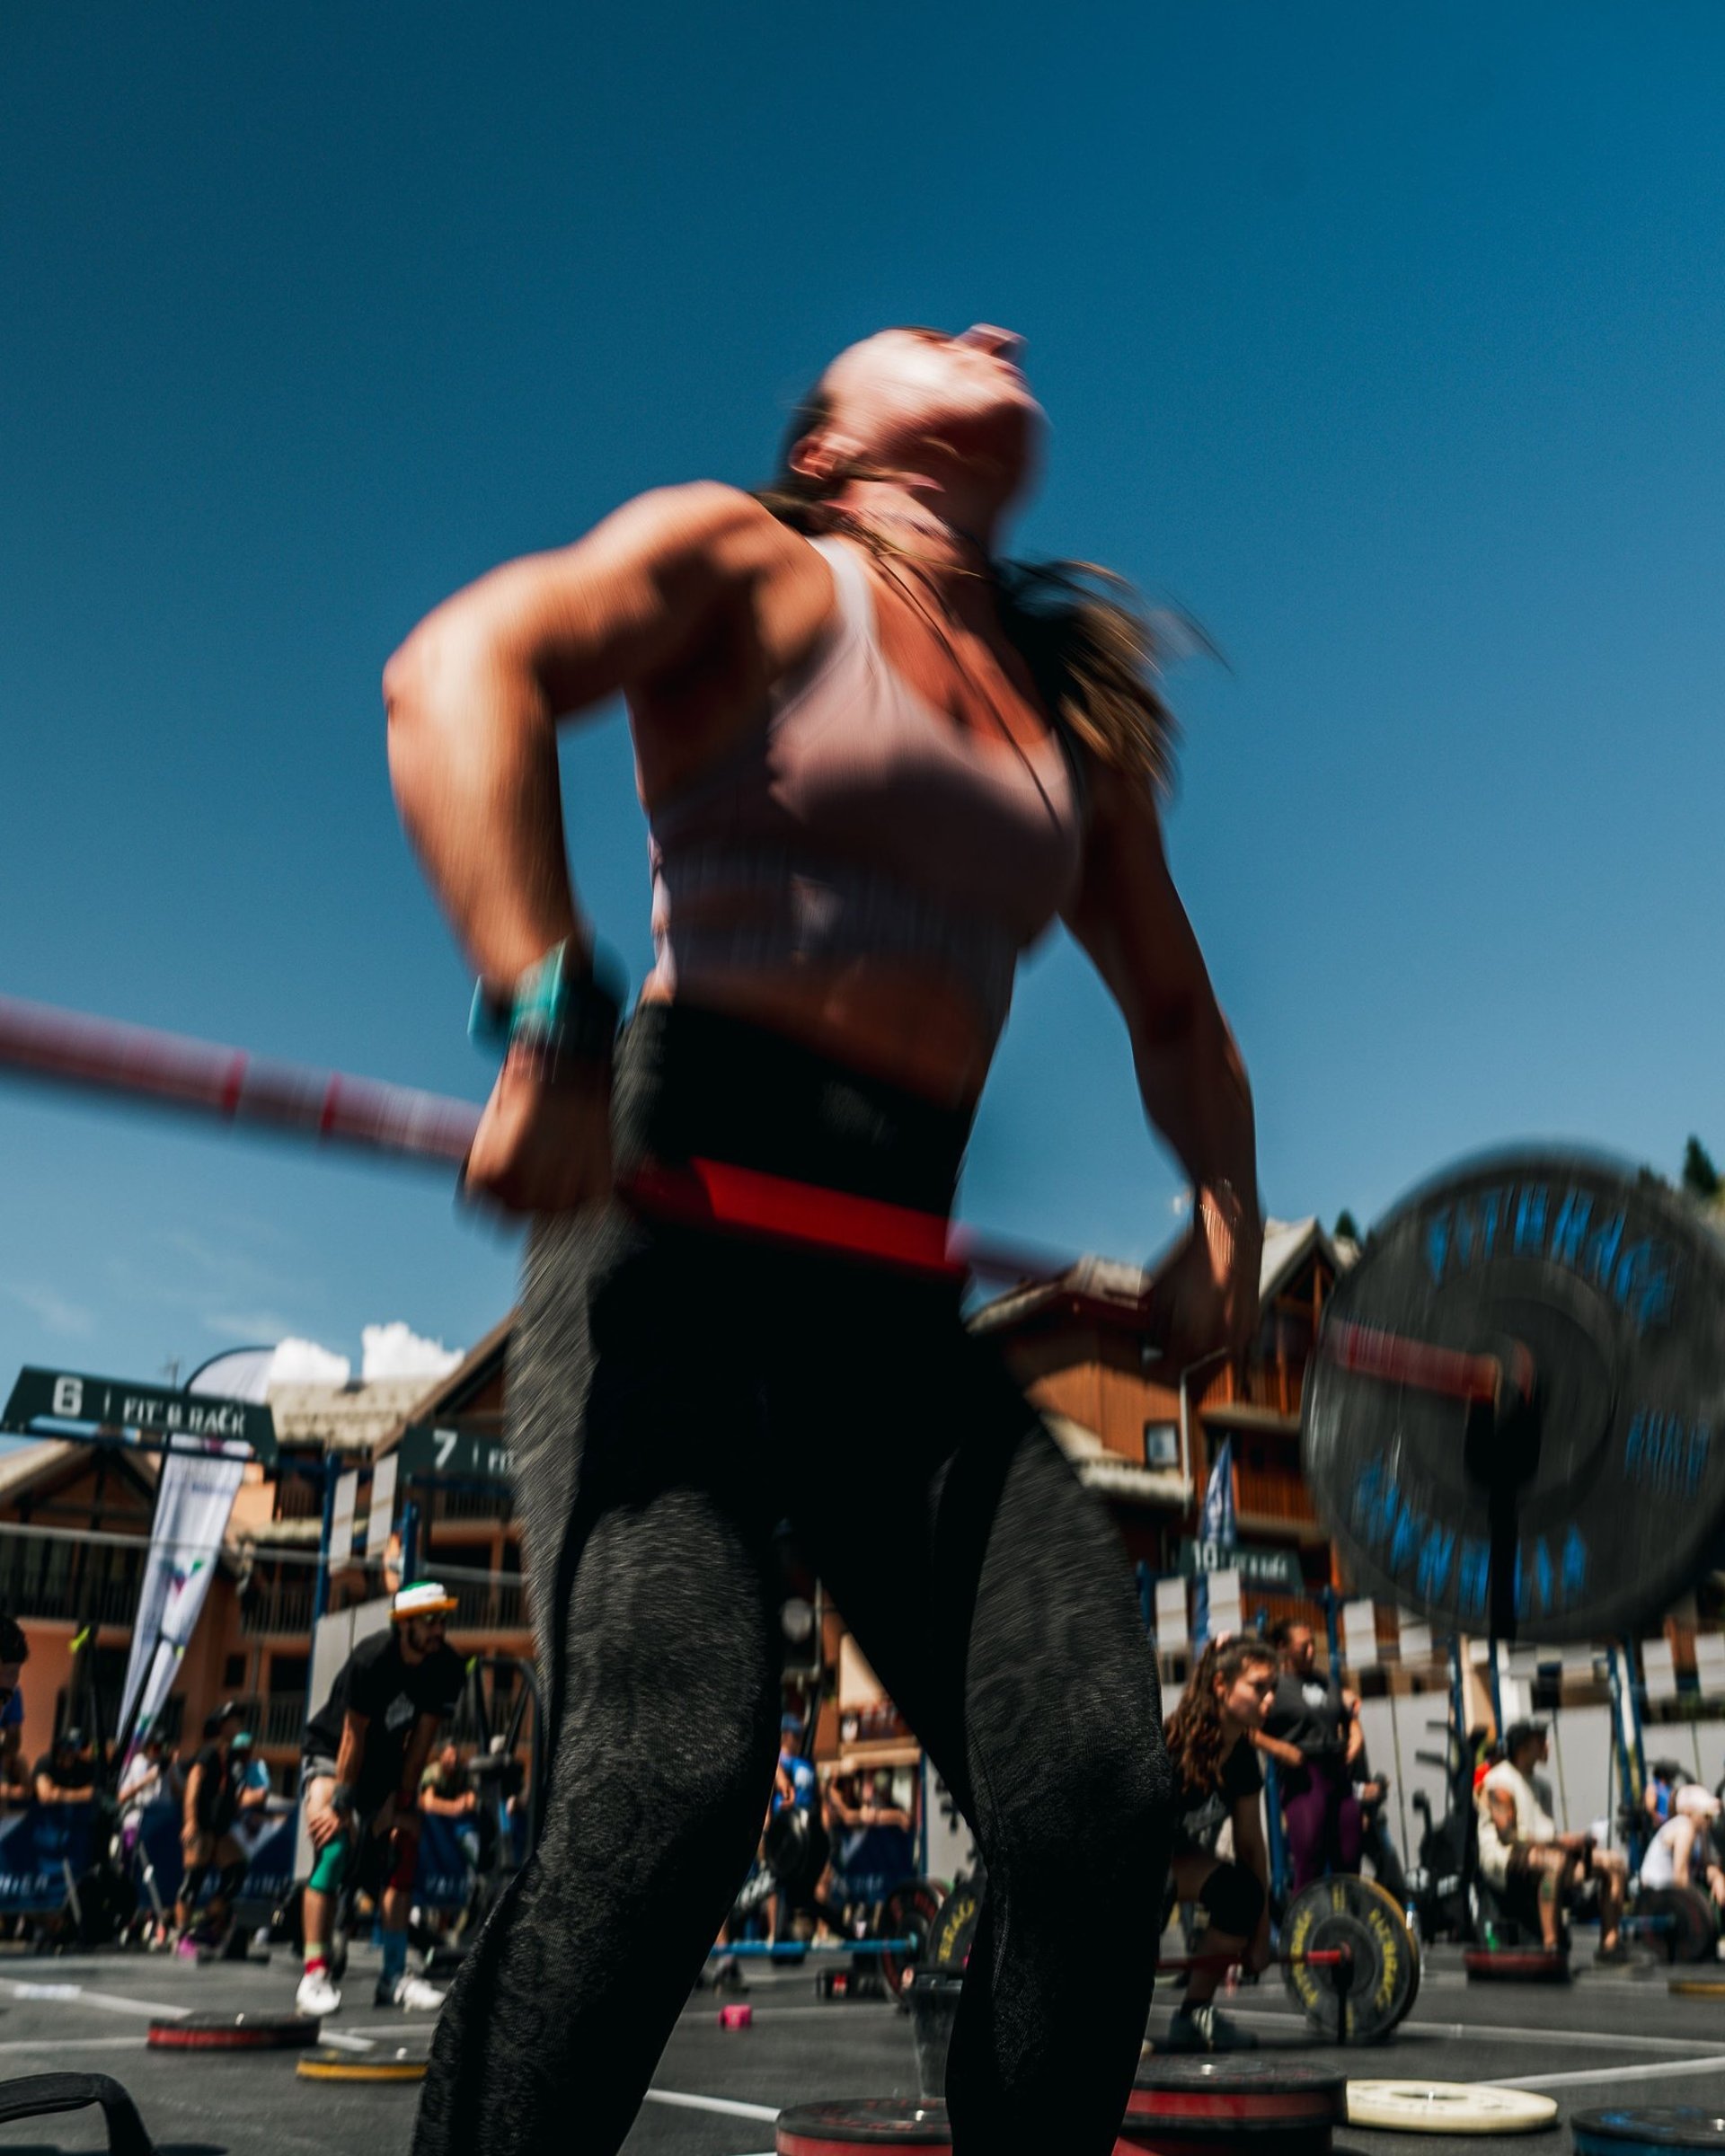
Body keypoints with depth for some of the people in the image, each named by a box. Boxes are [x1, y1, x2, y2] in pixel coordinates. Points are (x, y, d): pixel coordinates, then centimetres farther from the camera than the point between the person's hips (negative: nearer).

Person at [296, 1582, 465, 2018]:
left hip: (389, 1762, 5)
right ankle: (314, 1975, -20)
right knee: (334, 1847, -22)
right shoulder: (371, 1659, -30)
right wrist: (341, 1805, -22)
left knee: (405, 1856, -3)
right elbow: (353, 1737, -25)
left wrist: (402, 1801, -11)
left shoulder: (447, 1668, -17)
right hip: (332, 1754, -5)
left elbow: (422, 1739, -11)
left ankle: (394, 1976, 4)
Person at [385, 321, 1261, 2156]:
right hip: (678, 1227, -5)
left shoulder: (1074, 715, 23)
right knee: (670, 1767, -24)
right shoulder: (749, 561, 6)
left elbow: (1174, 1014, 32)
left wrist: (1225, 1206, 14)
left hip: (900, 1293, 6)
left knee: (1100, 1797, -9)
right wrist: (547, 1017, -27)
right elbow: (457, 669, -13)